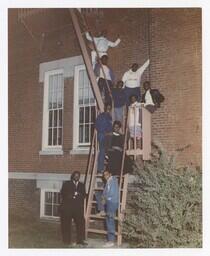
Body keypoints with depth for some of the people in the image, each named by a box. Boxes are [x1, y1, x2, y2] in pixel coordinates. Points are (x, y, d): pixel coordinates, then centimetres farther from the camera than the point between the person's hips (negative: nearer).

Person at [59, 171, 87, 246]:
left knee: (80, 223, -7)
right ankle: (67, 240, 9)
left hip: (78, 207, 2)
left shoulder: (82, 185, 19)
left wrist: (78, 195, -9)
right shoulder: (66, 184, 10)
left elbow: (84, 195, 11)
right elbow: (62, 193, 0)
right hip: (67, 207, -2)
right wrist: (72, 195, -12)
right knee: (66, 224, -1)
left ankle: (80, 240, -1)